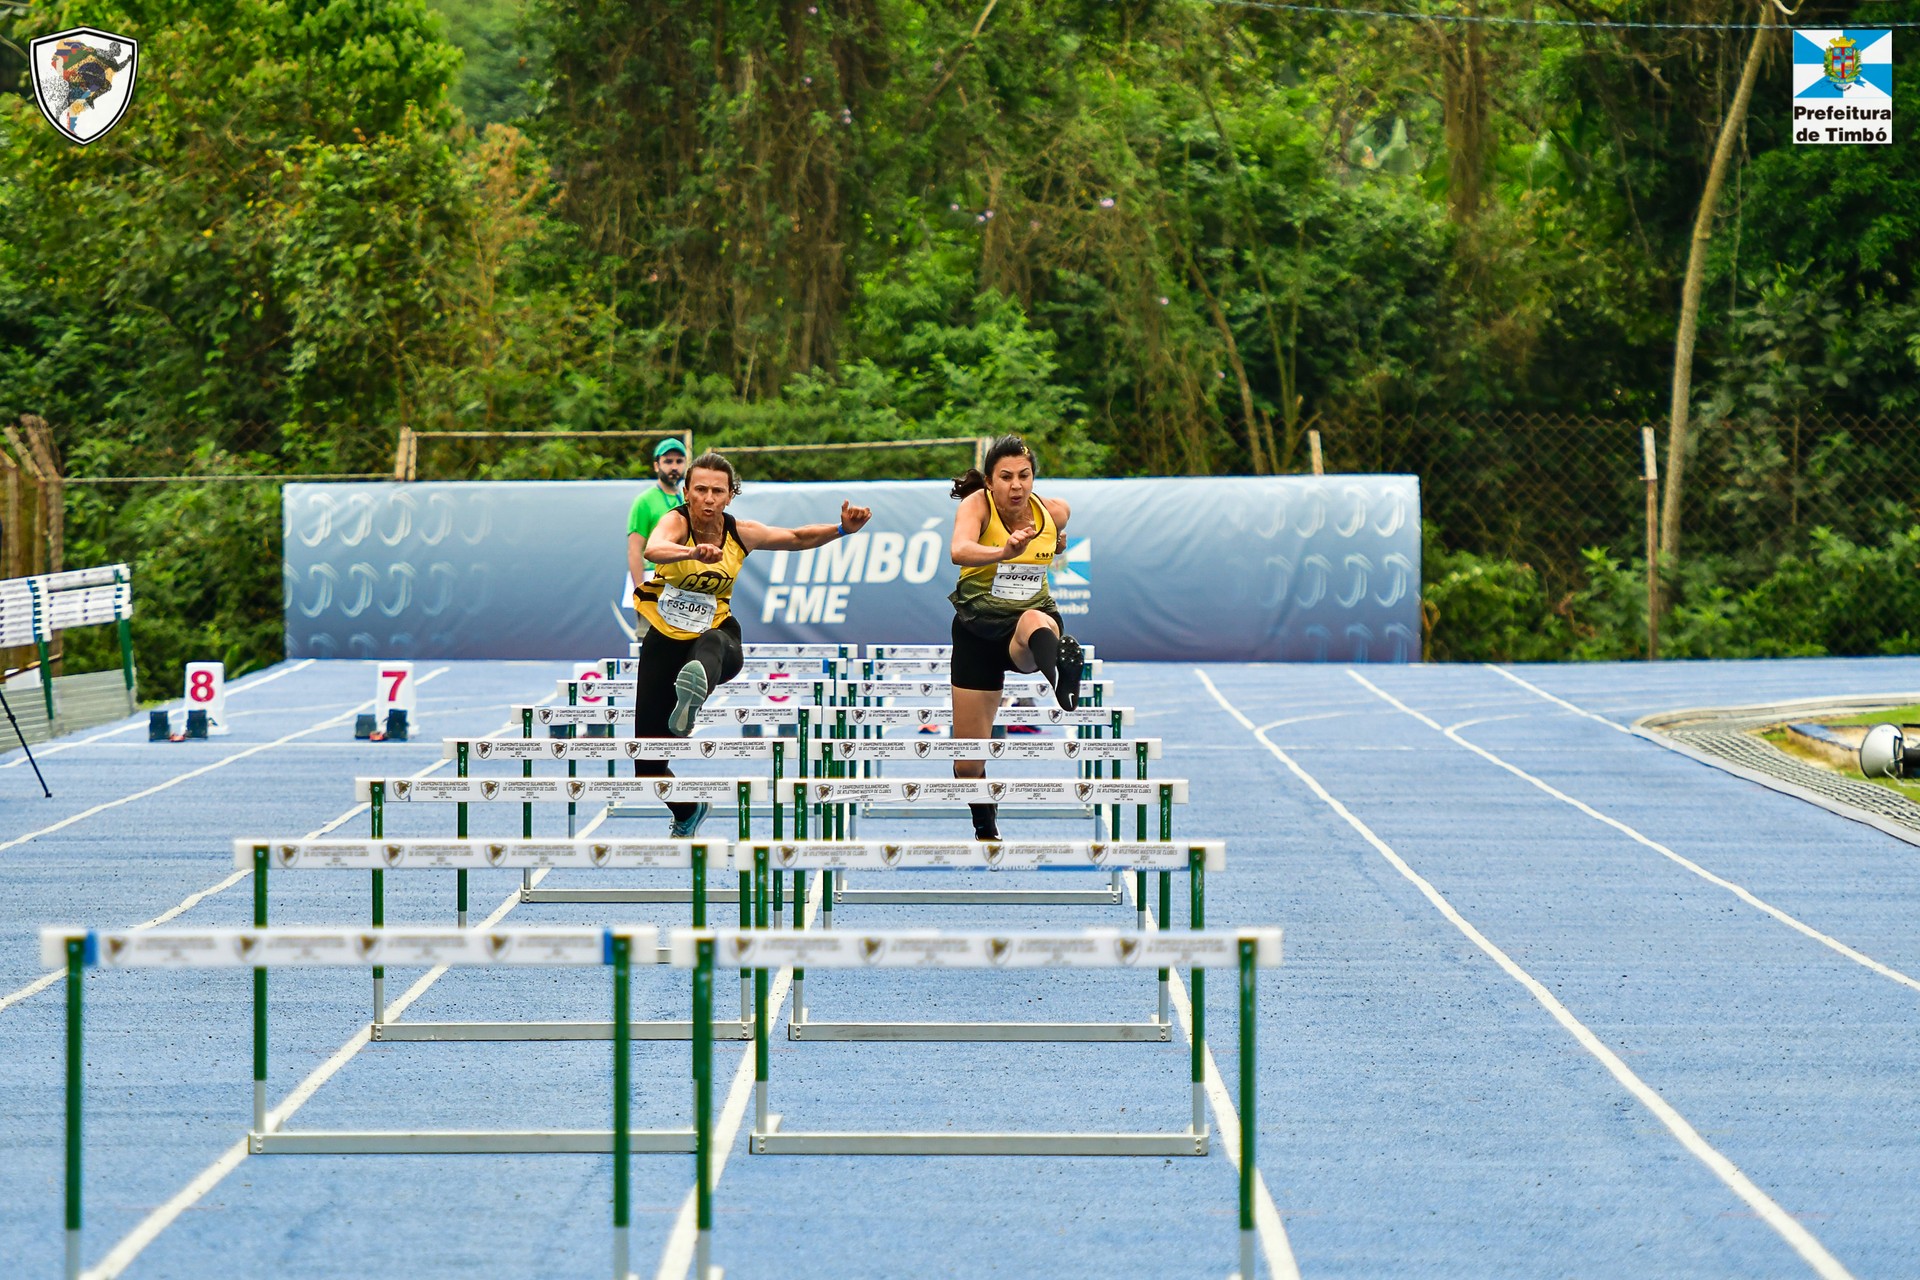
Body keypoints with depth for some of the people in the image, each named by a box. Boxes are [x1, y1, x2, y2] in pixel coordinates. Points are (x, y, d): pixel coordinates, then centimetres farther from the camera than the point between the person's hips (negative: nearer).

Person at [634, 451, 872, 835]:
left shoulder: (741, 533, -4)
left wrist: (842, 529, -3)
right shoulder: (676, 521, -15)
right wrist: (693, 552, -61)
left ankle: (695, 688, -77)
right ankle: (689, 812, 34)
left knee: (713, 645, -42)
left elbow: (798, 538, 14)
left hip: (716, 632, 1)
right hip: (665, 639, -1)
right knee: (648, 767, 2)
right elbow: (654, 549, -40)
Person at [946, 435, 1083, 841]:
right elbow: (959, 551, -42)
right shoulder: (977, 504, -17)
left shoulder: (1054, 512, -6)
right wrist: (1003, 552, -56)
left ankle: (1062, 694, -75)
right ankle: (986, 830, 33)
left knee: (1037, 624, -42)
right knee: (968, 763, 3)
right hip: (978, 628, 0)